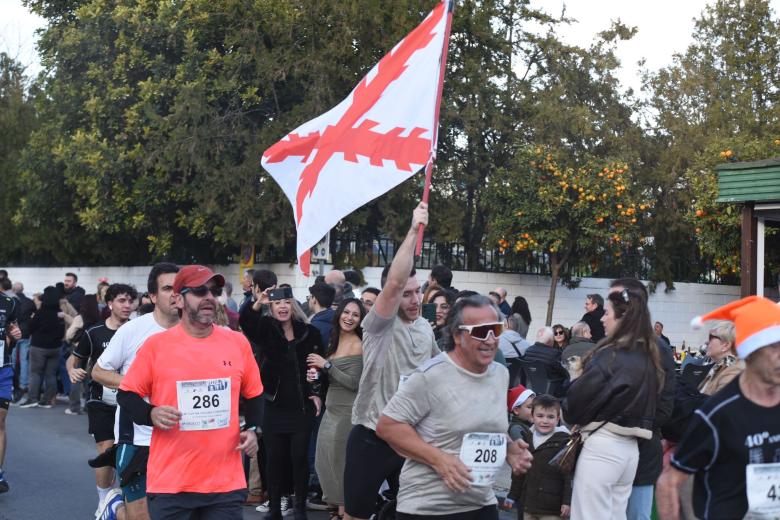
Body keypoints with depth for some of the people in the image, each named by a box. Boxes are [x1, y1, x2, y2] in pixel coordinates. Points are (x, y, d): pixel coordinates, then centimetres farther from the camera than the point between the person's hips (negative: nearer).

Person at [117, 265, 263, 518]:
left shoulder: (238, 342, 5)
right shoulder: (156, 345, -4)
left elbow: (253, 395, 17)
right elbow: (126, 395, 3)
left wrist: (251, 429, 2)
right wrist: (151, 414, -15)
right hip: (170, 482, -2)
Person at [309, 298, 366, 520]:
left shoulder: (357, 345, -11)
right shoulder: (335, 341, 12)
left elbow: (354, 383, -18)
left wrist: (326, 365, -16)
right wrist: (319, 370, 2)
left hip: (347, 411, -8)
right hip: (331, 409, 8)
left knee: (340, 461, -1)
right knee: (324, 460, 9)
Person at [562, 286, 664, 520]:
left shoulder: (610, 355, -14)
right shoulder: (648, 357, 10)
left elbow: (580, 397, -14)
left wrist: (570, 416, 8)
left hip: (603, 445, -8)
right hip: (630, 448, 8)